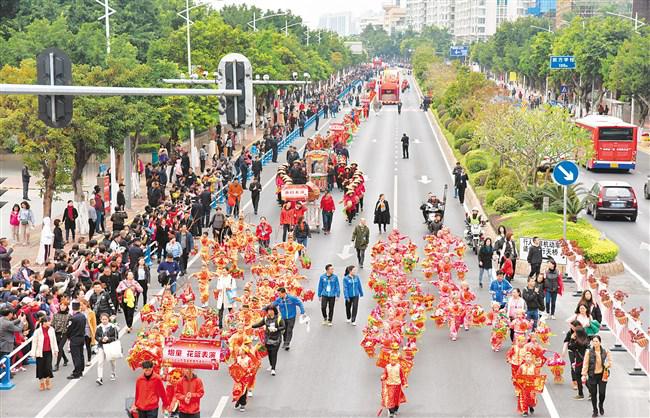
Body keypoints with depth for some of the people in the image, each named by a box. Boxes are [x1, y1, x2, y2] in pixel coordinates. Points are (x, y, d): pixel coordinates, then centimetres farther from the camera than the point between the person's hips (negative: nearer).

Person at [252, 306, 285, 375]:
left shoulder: (279, 318, -4)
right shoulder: (265, 319, 6)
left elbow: (283, 327, -5)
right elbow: (259, 324, 7)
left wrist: (276, 329, -19)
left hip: (276, 339, -4)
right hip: (268, 338, 4)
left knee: (274, 353, -8)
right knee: (269, 353, 10)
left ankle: (273, 369, -7)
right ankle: (271, 365, 32)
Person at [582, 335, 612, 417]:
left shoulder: (605, 352, -1)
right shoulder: (589, 352, -5)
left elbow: (609, 361, 8)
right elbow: (585, 364, -4)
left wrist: (607, 364, -16)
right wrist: (584, 375, -7)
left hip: (602, 375, 1)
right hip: (592, 375, 0)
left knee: (602, 392, 1)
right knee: (593, 393, 5)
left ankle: (601, 406, 32)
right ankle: (595, 410, 23)